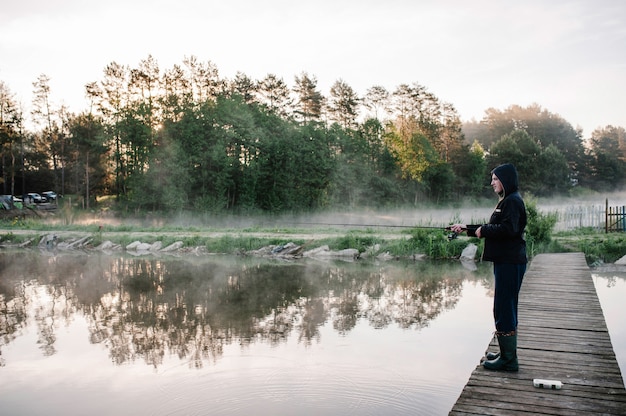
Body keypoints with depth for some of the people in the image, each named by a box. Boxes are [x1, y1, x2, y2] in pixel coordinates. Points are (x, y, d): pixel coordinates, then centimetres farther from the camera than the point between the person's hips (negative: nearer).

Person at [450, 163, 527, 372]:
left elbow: (508, 229, -25)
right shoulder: (506, 201, 19)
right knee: (504, 308, 15)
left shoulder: (513, 201, -12)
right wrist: (466, 228, 18)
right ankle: (506, 353, 25)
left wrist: (483, 230, -13)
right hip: (505, 261, 10)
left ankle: (509, 360, 1)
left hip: (510, 262, -10)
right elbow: (492, 228, 23)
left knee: (505, 308, -6)